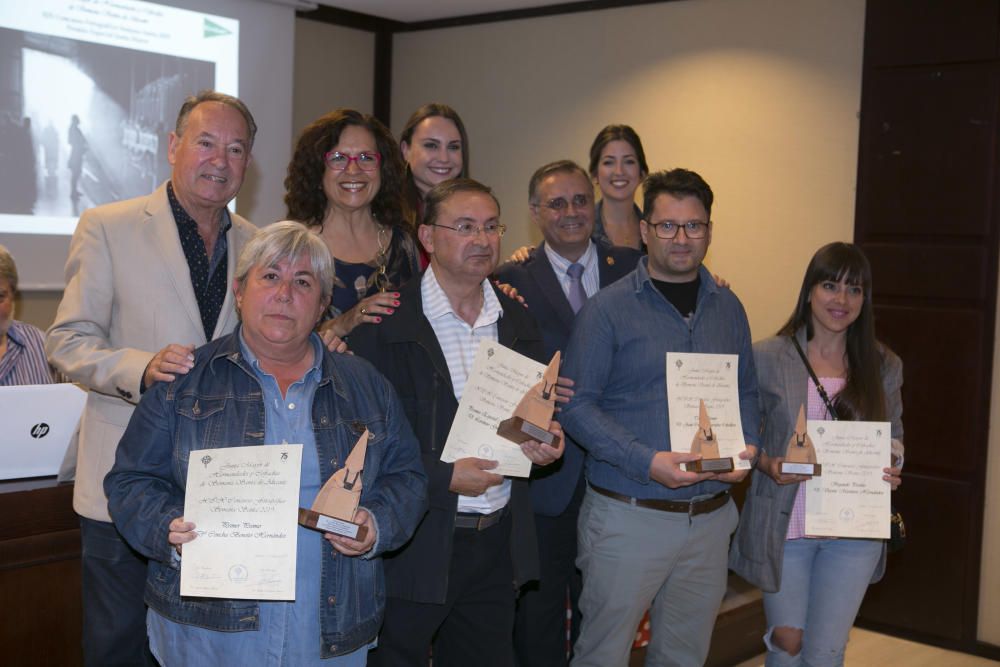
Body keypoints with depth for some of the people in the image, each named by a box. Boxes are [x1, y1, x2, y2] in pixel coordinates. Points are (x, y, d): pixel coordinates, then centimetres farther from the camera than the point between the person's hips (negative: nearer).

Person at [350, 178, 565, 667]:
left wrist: (545, 442, -3)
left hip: (498, 546, 5)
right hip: (415, 547, -5)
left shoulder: (517, 321, 10)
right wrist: (445, 477, -17)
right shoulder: (386, 321, -9)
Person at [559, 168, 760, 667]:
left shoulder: (728, 308, 9)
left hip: (710, 516, 5)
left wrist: (747, 445, -4)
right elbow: (577, 405, -11)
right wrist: (647, 461, -22)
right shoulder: (608, 308, -7)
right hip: (628, 514, -4)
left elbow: (746, 391, 17)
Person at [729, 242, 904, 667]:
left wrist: (891, 467, -9)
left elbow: (894, 435, 12)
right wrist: (766, 463, -17)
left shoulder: (883, 366, 3)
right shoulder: (767, 357, -4)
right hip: (783, 524, -1)